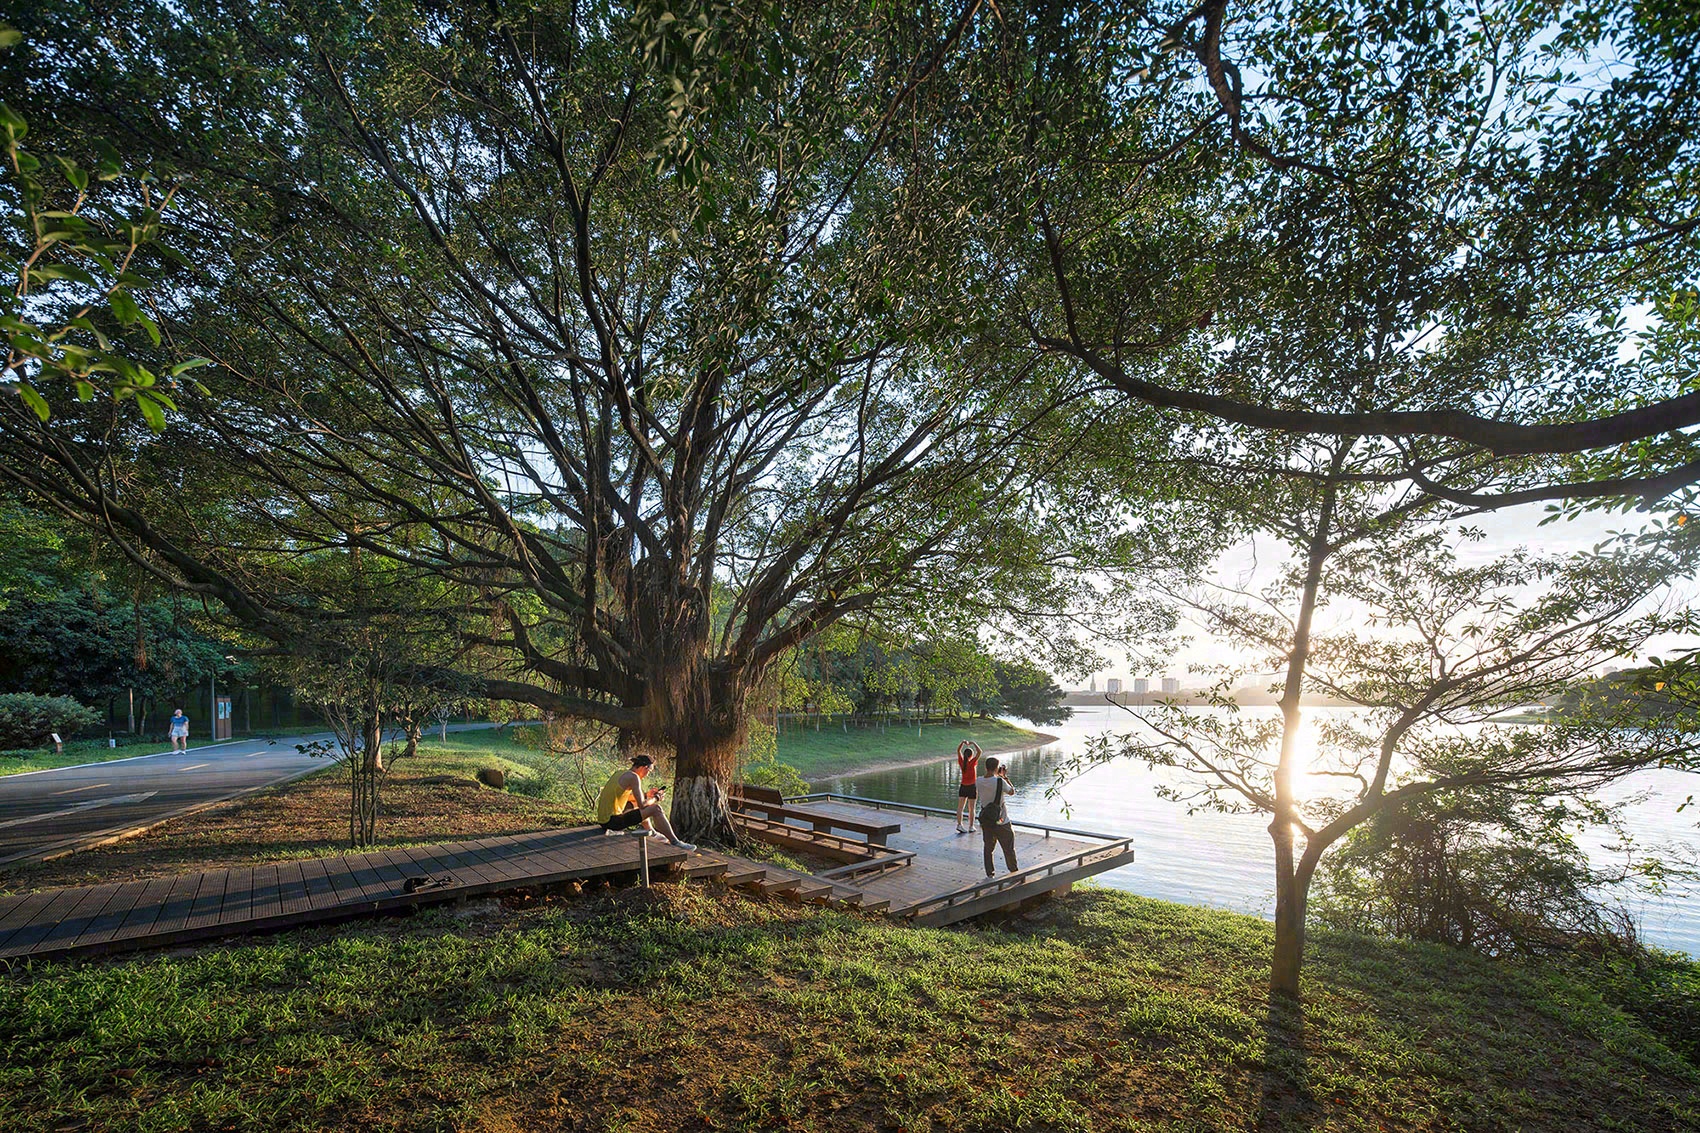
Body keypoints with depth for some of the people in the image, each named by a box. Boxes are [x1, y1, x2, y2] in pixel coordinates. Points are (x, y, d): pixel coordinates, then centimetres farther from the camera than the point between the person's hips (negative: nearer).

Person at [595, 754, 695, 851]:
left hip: (603, 819, 10)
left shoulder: (619, 773, 13)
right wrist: (655, 798, 3)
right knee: (655, 808, -6)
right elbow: (642, 805, -15)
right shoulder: (633, 777, -14)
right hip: (613, 822, -10)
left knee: (634, 804, 32)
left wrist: (646, 794, 22)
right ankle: (675, 842, 2)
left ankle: (652, 833, 45)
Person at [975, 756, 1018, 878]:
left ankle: (989, 874, 19)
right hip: (1001, 821, -4)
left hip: (985, 821, 4)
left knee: (988, 848, 16)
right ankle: (1013, 872, 27)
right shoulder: (1000, 781, -19)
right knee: (1009, 849, 14)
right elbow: (1012, 792, -2)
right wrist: (1005, 776, 6)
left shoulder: (979, 781, -8)